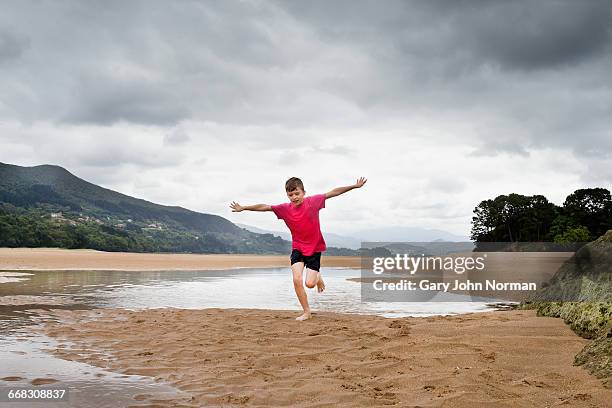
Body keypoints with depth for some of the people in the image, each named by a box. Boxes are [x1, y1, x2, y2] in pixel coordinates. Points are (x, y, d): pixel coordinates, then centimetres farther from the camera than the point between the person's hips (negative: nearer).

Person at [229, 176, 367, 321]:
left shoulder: (313, 201, -11)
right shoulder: (285, 209, -7)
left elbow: (333, 192, -9)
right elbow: (264, 207, -2)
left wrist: (355, 186, -8)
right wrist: (243, 208, -1)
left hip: (314, 248, -2)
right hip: (297, 248, 2)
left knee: (310, 283, -8)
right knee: (297, 279, -13)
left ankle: (318, 277, 31)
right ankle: (306, 312, 4)